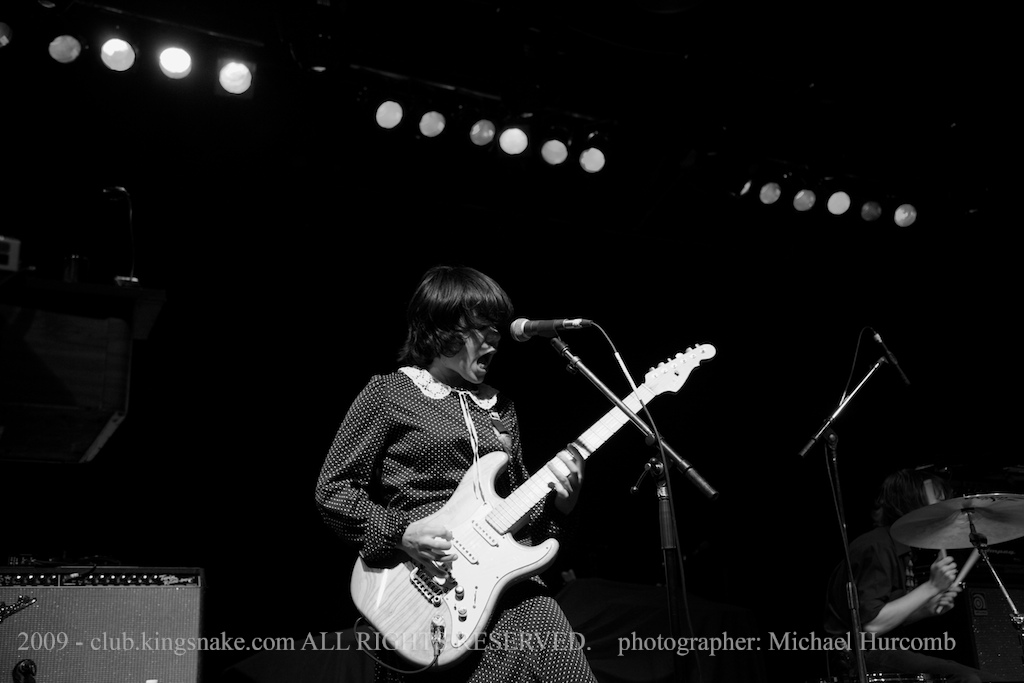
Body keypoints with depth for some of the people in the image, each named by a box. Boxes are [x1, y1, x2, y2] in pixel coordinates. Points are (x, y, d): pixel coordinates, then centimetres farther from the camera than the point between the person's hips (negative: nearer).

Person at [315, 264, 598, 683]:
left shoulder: (500, 408, 17)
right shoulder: (388, 393, 0)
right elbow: (332, 488, -1)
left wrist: (558, 501, 1)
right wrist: (400, 532, -14)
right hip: (424, 584, -5)